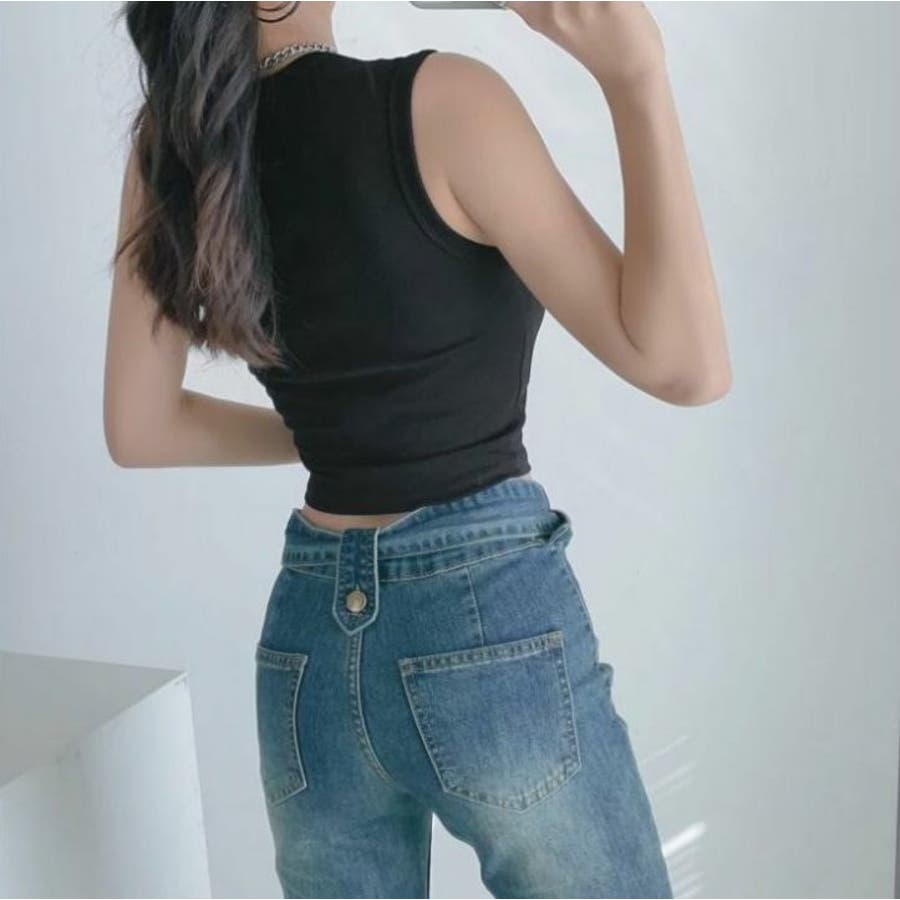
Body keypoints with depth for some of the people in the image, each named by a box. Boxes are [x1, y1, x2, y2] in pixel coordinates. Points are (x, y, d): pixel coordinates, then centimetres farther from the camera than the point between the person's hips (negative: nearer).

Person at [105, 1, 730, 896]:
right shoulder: (435, 100, -15)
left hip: (308, 644, 5)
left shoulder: (169, 141, 2)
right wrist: (634, 75, -16)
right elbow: (684, 363, -15)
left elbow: (138, 430, 9)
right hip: (491, 623, -5)